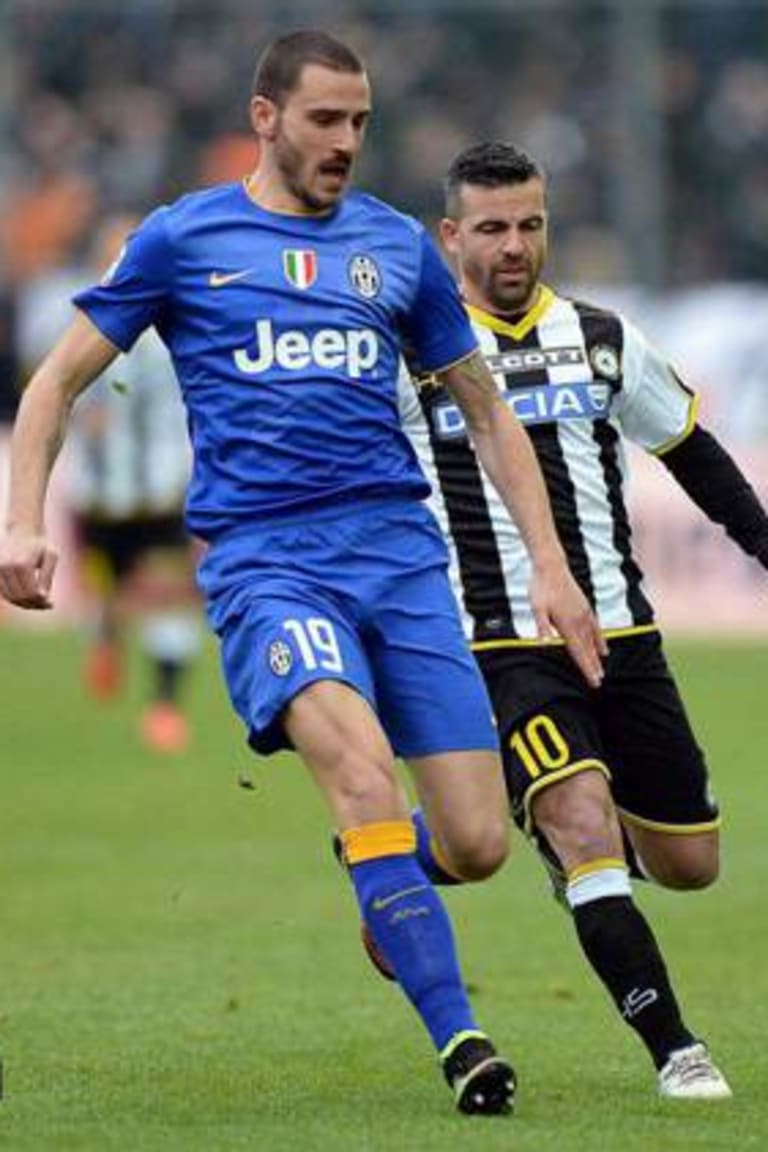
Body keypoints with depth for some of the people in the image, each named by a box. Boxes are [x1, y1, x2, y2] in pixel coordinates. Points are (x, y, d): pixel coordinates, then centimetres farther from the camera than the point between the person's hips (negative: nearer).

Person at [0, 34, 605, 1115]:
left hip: (399, 550, 3)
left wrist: (549, 564, 14)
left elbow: (485, 408, 22)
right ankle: (458, 1036, -28)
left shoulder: (398, 245, 15)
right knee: (363, 770, -30)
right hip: (262, 562, -3)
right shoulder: (183, 238, 7)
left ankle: (387, 884, 30)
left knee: (478, 845, -6)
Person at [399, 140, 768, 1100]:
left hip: (621, 641, 4)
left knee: (688, 864, 7)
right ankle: (674, 1051, -20)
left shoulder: (601, 339, 9)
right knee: (584, 824, -24)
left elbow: (690, 448, 21)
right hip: (501, 652, -4)